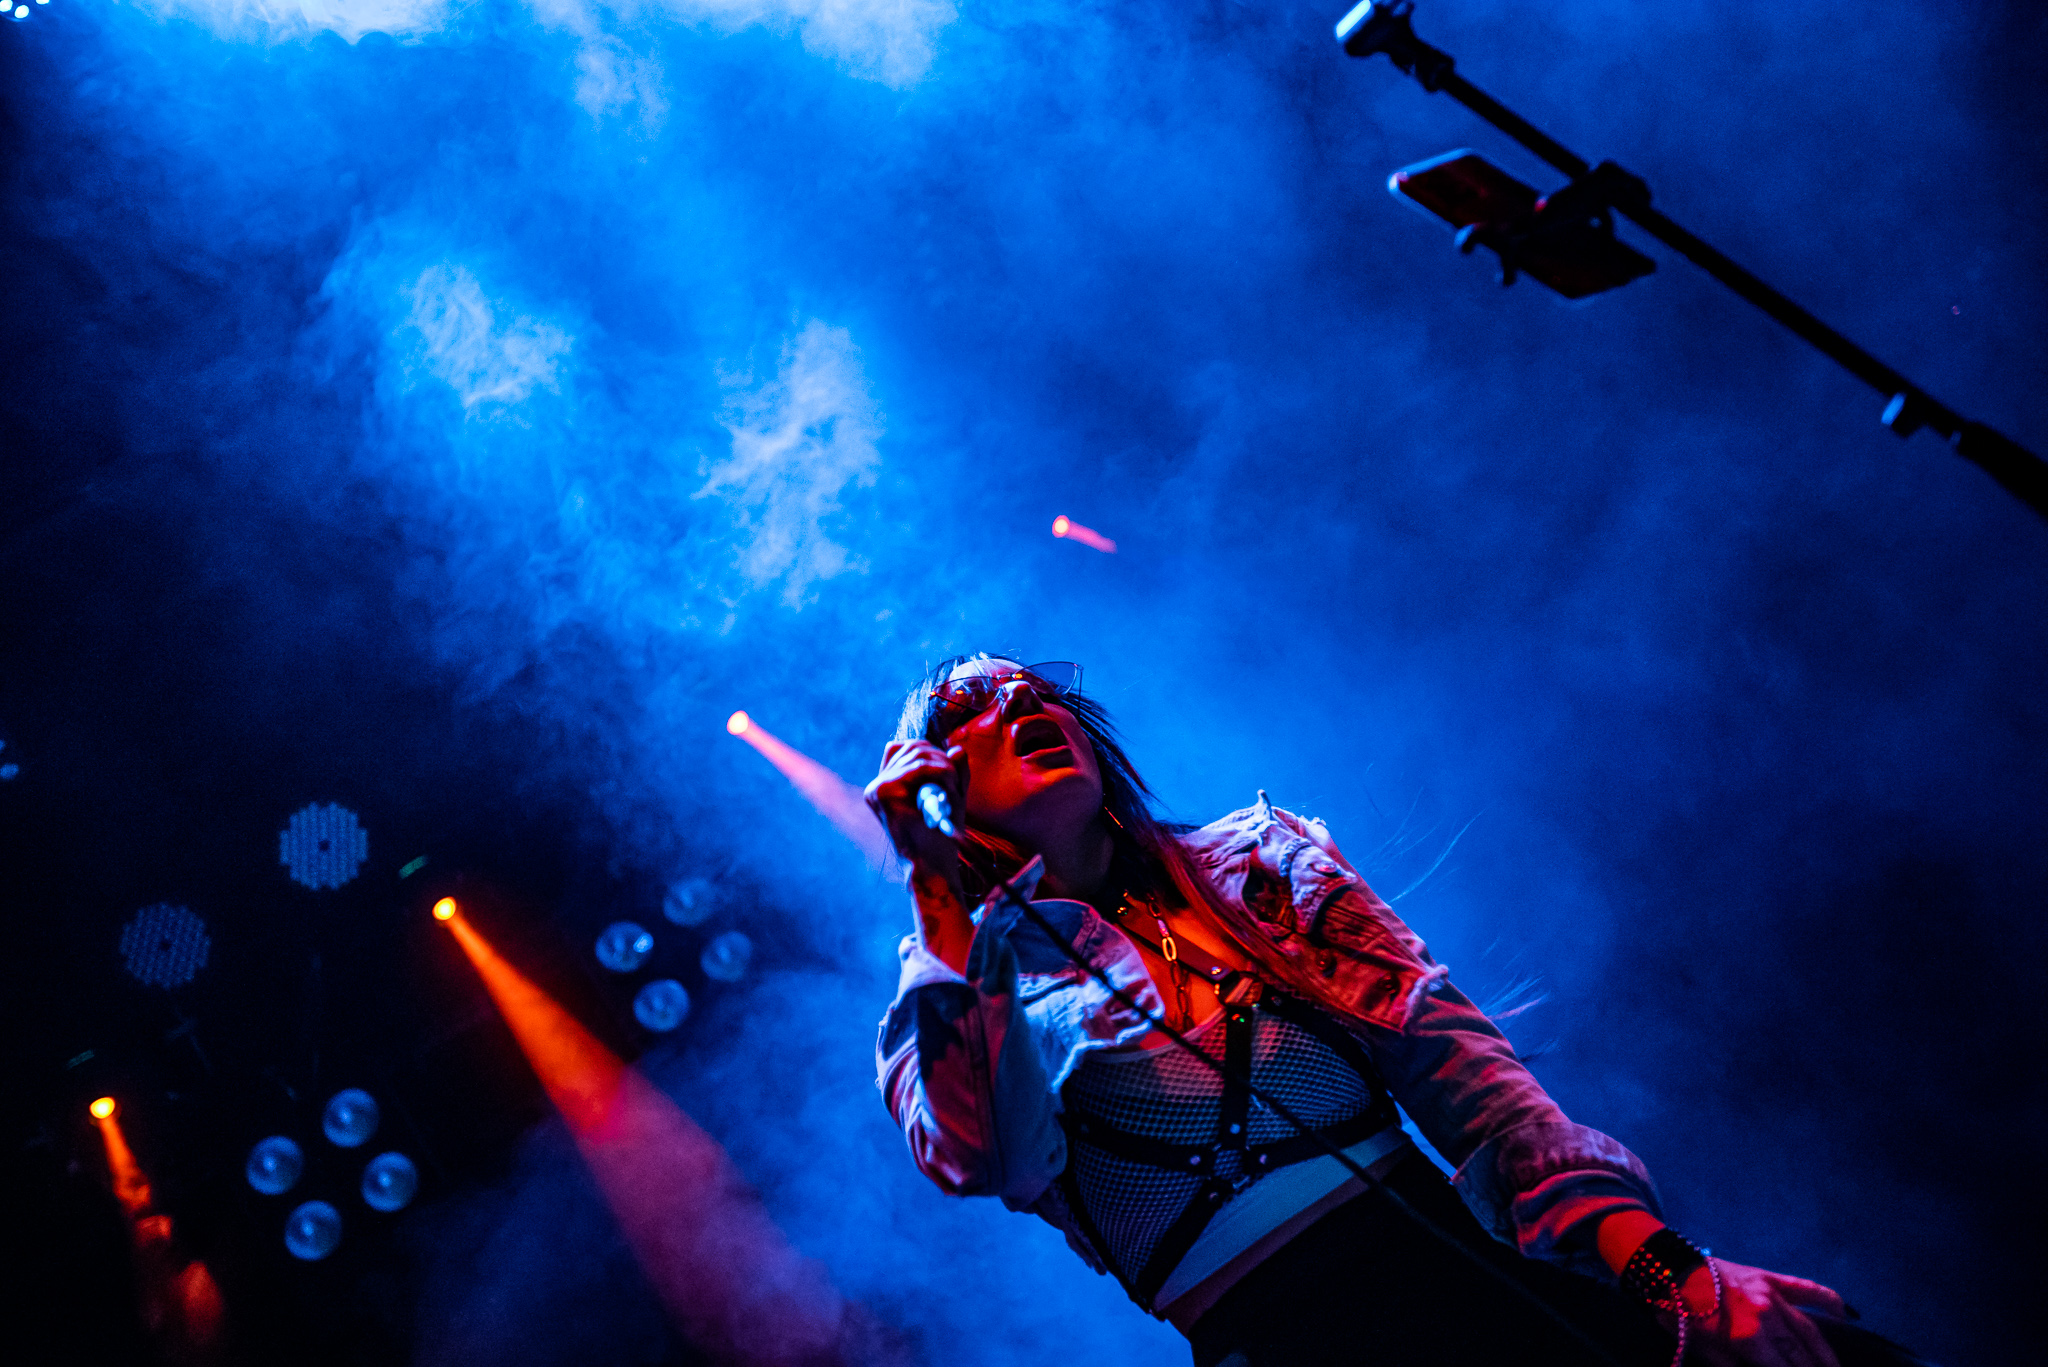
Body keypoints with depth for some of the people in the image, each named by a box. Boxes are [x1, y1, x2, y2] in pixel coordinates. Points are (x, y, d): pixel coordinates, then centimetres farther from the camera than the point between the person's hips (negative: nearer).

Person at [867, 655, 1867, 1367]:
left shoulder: (1253, 856, 14)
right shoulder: (964, 981, 8)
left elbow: (1446, 1050, 4)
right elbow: (978, 1158, -13)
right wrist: (937, 895, -7)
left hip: (1483, 1271, 3)